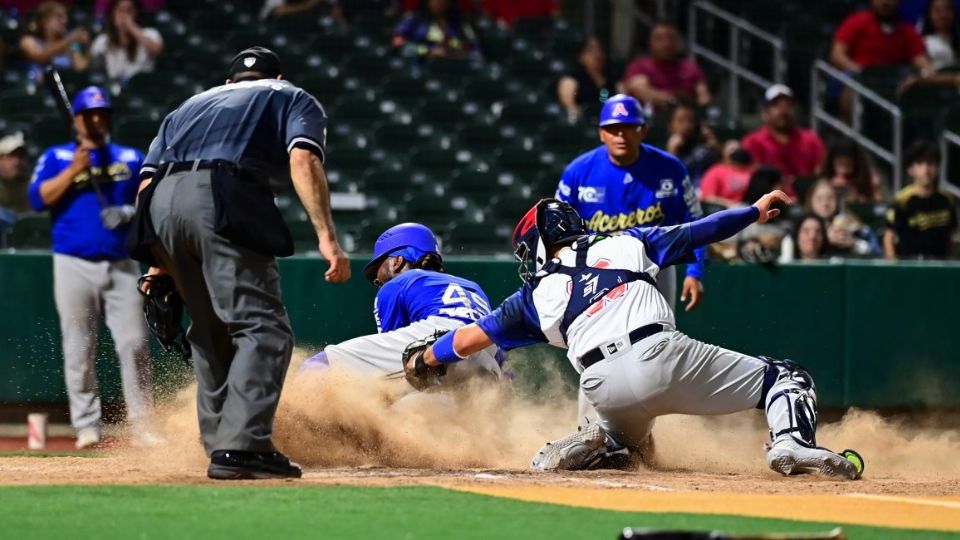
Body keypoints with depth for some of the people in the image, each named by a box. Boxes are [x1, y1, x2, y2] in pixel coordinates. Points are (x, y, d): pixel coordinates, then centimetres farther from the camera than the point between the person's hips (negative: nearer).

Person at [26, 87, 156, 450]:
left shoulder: (131, 159, 13)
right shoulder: (56, 157, 7)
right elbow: (38, 199, -6)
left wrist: (132, 213, -7)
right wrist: (74, 170, -14)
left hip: (121, 266, 1)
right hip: (74, 266, -1)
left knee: (134, 344, -7)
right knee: (79, 349, -1)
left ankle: (141, 424, -3)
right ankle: (87, 426, 4)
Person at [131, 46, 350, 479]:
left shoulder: (189, 107, 37)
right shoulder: (292, 99, 24)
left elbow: (147, 183, 23)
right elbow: (303, 160, 1)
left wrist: (160, 265, 23)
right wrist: (326, 237, -9)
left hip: (162, 202, 6)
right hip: (223, 199, -6)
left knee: (212, 331, 19)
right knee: (263, 327, -10)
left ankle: (220, 445, 18)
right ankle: (241, 447, -25)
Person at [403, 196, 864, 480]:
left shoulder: (537, 295, 23)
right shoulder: (627, 244, 22)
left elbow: (472, 337, 28)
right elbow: (697, 232, 23)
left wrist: (423, 359, 45)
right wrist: (755, 211, 36)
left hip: (603, 389, 2)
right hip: (658, 354, -2)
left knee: (627, 440, 36)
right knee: (784, 378, 7)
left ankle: (594, 444, 1)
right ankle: (791, 442, -25)